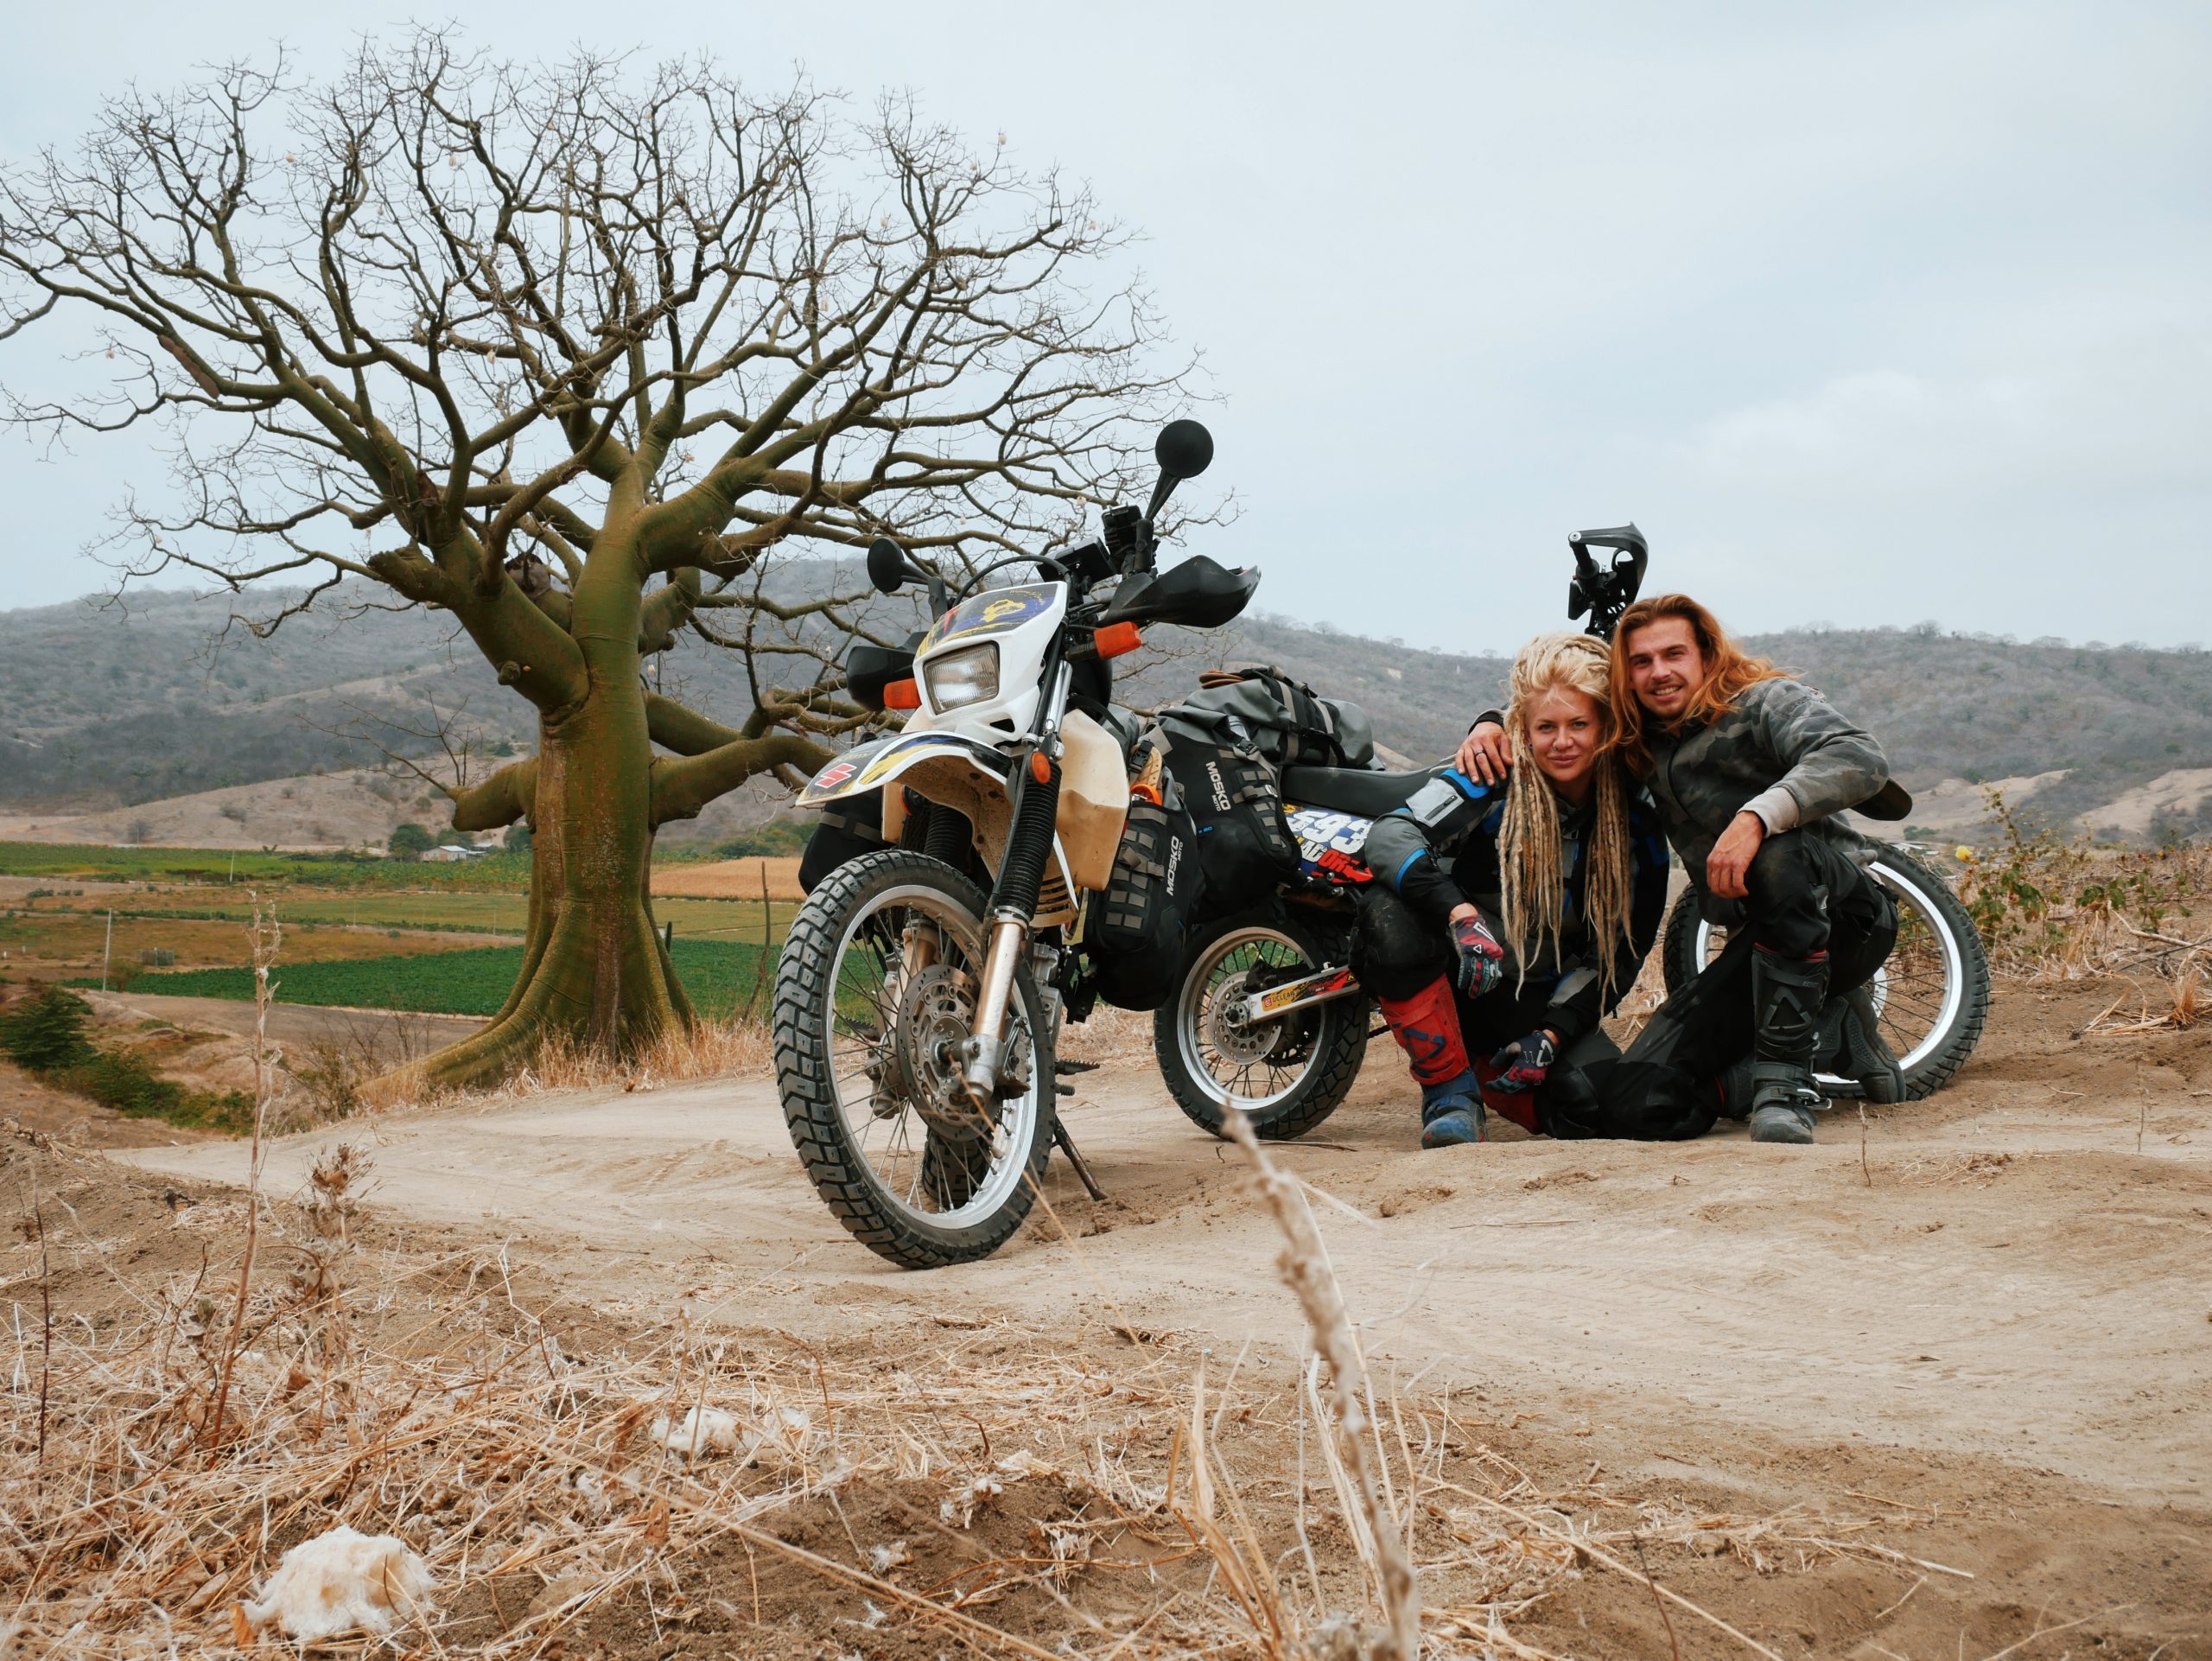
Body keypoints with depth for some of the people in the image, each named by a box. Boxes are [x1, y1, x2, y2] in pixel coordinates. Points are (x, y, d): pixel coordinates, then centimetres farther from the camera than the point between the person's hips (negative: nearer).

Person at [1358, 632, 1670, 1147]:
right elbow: (1391, 835, -29)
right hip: (1455, 983, -3)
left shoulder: (1636, 821, -3)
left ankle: (1492, 1073, 11)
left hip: (1542, 1001, 3)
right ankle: (1450, 1091, -19)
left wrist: (1551, 1035, -14)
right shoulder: (1493, 781, -14)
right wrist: (1459, 915, -46)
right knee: (1387, 910, -35)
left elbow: (1617, 952, 0)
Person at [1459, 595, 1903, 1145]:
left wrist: (1758, 815, -38)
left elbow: (1861, 758, -25)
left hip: (1844, 919, -5)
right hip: (1759, 941, 6)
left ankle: (1785, 1075, -29)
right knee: (1640, 1101, -14)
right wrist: (1492, 725, 7)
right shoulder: (1638, 746, 12)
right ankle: (1838, 1031, 5)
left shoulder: (1765, 702, -5)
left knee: (1777, 851, -40)